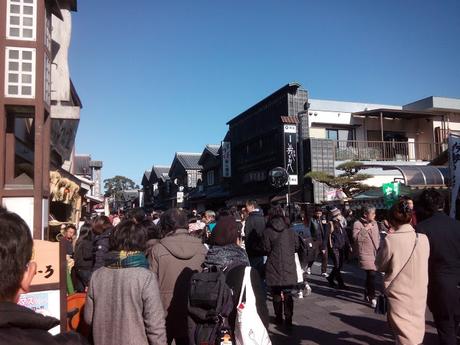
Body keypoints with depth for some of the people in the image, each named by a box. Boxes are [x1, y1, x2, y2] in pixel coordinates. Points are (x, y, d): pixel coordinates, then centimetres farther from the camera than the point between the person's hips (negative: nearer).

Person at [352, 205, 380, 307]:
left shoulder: (374, 223, 12)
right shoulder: (358, 224, -9)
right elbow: (356, 238, -21)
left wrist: (379, 248, 18)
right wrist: (366, 229, -23)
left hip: (375, 253, 7)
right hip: (365, 253, -7)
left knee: (370, 276, 14)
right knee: (371, 275, -15)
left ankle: (367, 295, 29)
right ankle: (372, 298, -8)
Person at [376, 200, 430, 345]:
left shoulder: (390, 240, -19)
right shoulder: (424, 239, -7)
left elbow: (380, 266, -6)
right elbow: (423, 263, 8)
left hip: (399, 294, -4)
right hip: (419, 293, 4)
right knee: (416, 328, 23)